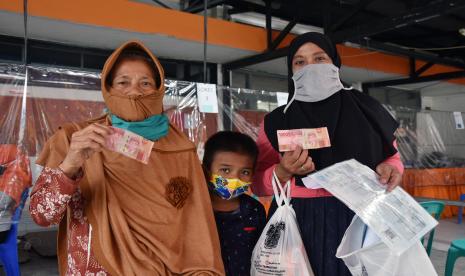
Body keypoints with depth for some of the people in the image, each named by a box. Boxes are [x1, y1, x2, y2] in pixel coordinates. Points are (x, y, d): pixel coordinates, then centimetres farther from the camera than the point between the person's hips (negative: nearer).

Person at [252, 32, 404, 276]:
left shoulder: (365, 109, 4)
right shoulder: (276, 122, 2)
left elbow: (391, 157, 13)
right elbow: (258, 184, 2)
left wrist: (387, 170, -9)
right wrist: (283, 172, -17)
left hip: (360, 221, 1)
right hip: (299, 225, -1)